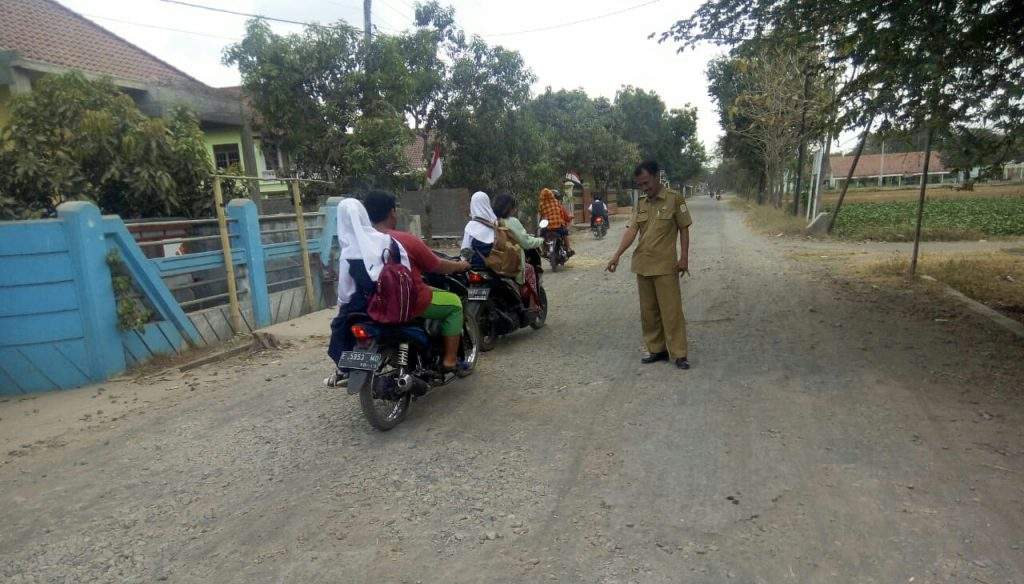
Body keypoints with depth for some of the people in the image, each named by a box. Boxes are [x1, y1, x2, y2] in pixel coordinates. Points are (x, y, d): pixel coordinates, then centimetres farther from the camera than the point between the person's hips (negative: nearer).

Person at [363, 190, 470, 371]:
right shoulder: (407, 240, -17)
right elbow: (438, 267, -6)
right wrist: (460, 265, 14)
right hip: (410, 303, -7)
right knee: (454, 303, 13)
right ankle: (450, 359, 10)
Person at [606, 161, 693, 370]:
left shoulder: (674, 199, -3)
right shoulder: (640, 204, 10)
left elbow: (684, 229, -2)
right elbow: (632, 230, 1)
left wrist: (684, 258, -8)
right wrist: (617, 255, -11)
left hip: (665, 266, -5)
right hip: (642, 266, 6)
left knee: (671, 310, -3)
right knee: (648, 311, 11)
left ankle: (679, 354, 5)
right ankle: (657, 350, 22)